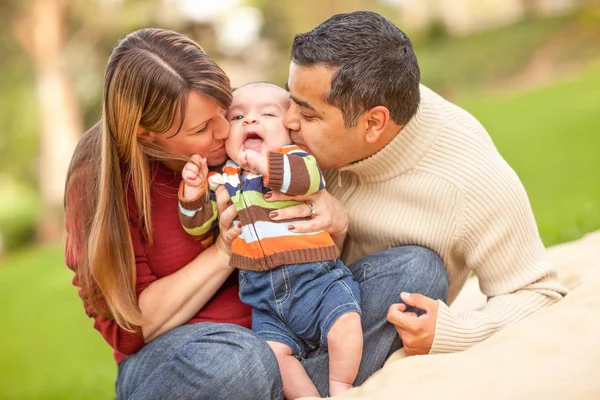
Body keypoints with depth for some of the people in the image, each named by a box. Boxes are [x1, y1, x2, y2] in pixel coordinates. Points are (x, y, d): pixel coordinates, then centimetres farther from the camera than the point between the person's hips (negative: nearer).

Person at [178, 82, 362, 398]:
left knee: (346, 322, -24)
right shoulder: (222, 180, 14)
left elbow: (309, 177, -20)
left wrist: (267, 165, -30)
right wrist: (193, 195, -4)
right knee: (272, 350, -19)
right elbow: (198, 226, 14)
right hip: (265, 299, 3)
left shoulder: (294, 158, 3)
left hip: (316, 277, -3)